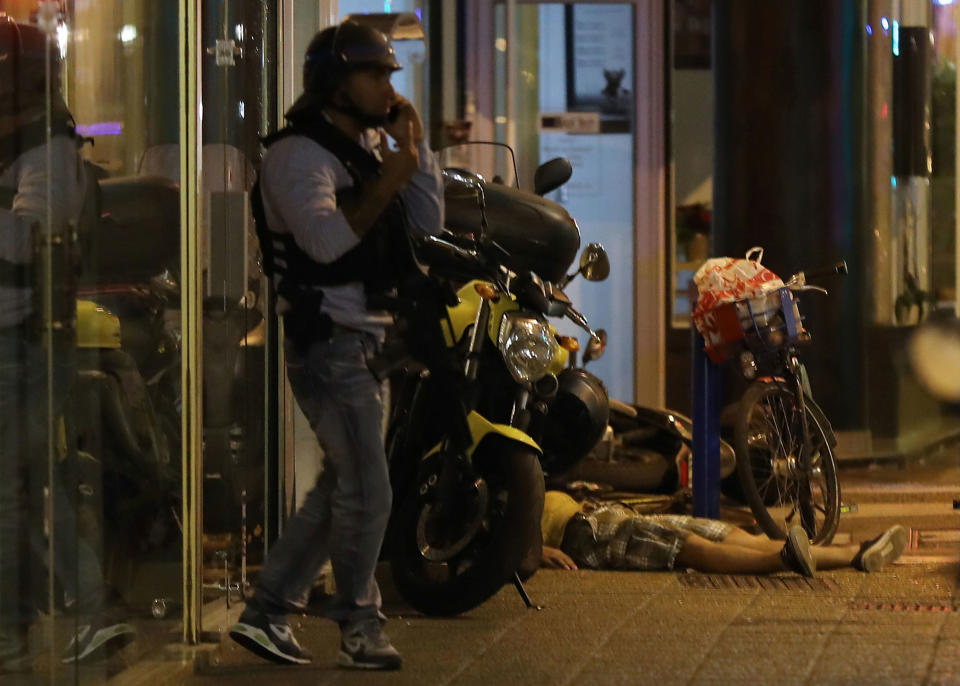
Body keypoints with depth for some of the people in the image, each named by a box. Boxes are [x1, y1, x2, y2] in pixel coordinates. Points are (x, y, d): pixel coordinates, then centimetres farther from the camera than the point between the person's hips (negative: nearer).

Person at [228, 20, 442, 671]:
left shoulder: (369, 148, 16)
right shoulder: (297, 154, -12)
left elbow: (428, 222, 11)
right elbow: (327, 239, -27)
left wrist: (414, 144, 3)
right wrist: (386, 183, -21)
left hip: (365, 342, 10)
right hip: (328, 343, -10)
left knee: (340, 491, 13)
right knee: (368, 493, -8)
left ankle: (266, 613, 18)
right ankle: (360, 627, 4)